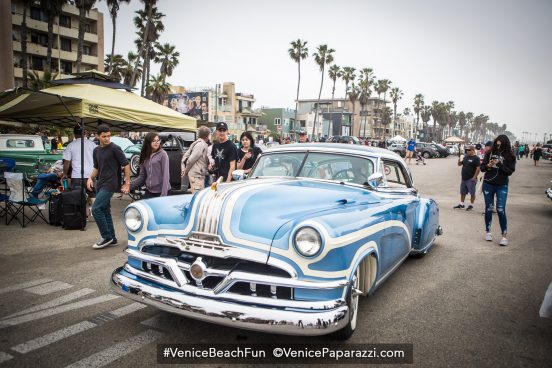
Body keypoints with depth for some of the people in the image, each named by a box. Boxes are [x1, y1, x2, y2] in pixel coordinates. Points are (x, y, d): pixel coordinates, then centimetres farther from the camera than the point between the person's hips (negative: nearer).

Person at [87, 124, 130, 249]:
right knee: (105, 211, 10)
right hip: (100, 184, 8)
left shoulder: (115, 148, -9)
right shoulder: (96, 150, 13)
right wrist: (91, 178, 4)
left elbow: (126, 165, -8)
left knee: (96, 209, -14)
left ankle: (107, 237, -4)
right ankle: (112, 239, 18)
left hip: (110, 184, -8)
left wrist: (127, 183, -10)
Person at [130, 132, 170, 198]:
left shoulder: (163, 154, -7)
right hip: (149, 191, 5)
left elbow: (165, 175, -13)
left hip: (160, 191, -5)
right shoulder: (145, 156, 10)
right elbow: (142, 176, 10)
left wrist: (164, 194, -20)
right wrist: (129, 185, -2)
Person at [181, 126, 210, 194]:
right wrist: (186, 171, -5)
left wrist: (183, 169, 13)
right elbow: (191, 159, -18)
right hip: (197, 175, -10)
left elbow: (184, 157, 16)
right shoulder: (202, 145, -13)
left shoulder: (195, 143, 15)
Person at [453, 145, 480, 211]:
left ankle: (471, 205, 10)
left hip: (471, 179, -8)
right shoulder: (465, 157, 12)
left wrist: (474, 177, -19)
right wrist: (459, 160, -6)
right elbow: (459, 164, 16)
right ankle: (461, 204, 23)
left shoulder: (476, 158, -10)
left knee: (472, 193, 2)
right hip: (464, 178, 8)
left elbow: (478, 168, -16)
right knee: (462, 192, 14)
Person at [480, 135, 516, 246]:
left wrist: (499, 164, -23)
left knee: (501, 210, -7)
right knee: (489, 208, 10)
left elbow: (510, 171, -10)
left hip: (502, 186, -2)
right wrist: (488, 166, -18)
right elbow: (482, 168, 3)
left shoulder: (509, 156, -4)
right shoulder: (490, 153, -1)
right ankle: (488, 231, 24)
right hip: (488, 184, 2)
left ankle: (504, 235, -1)